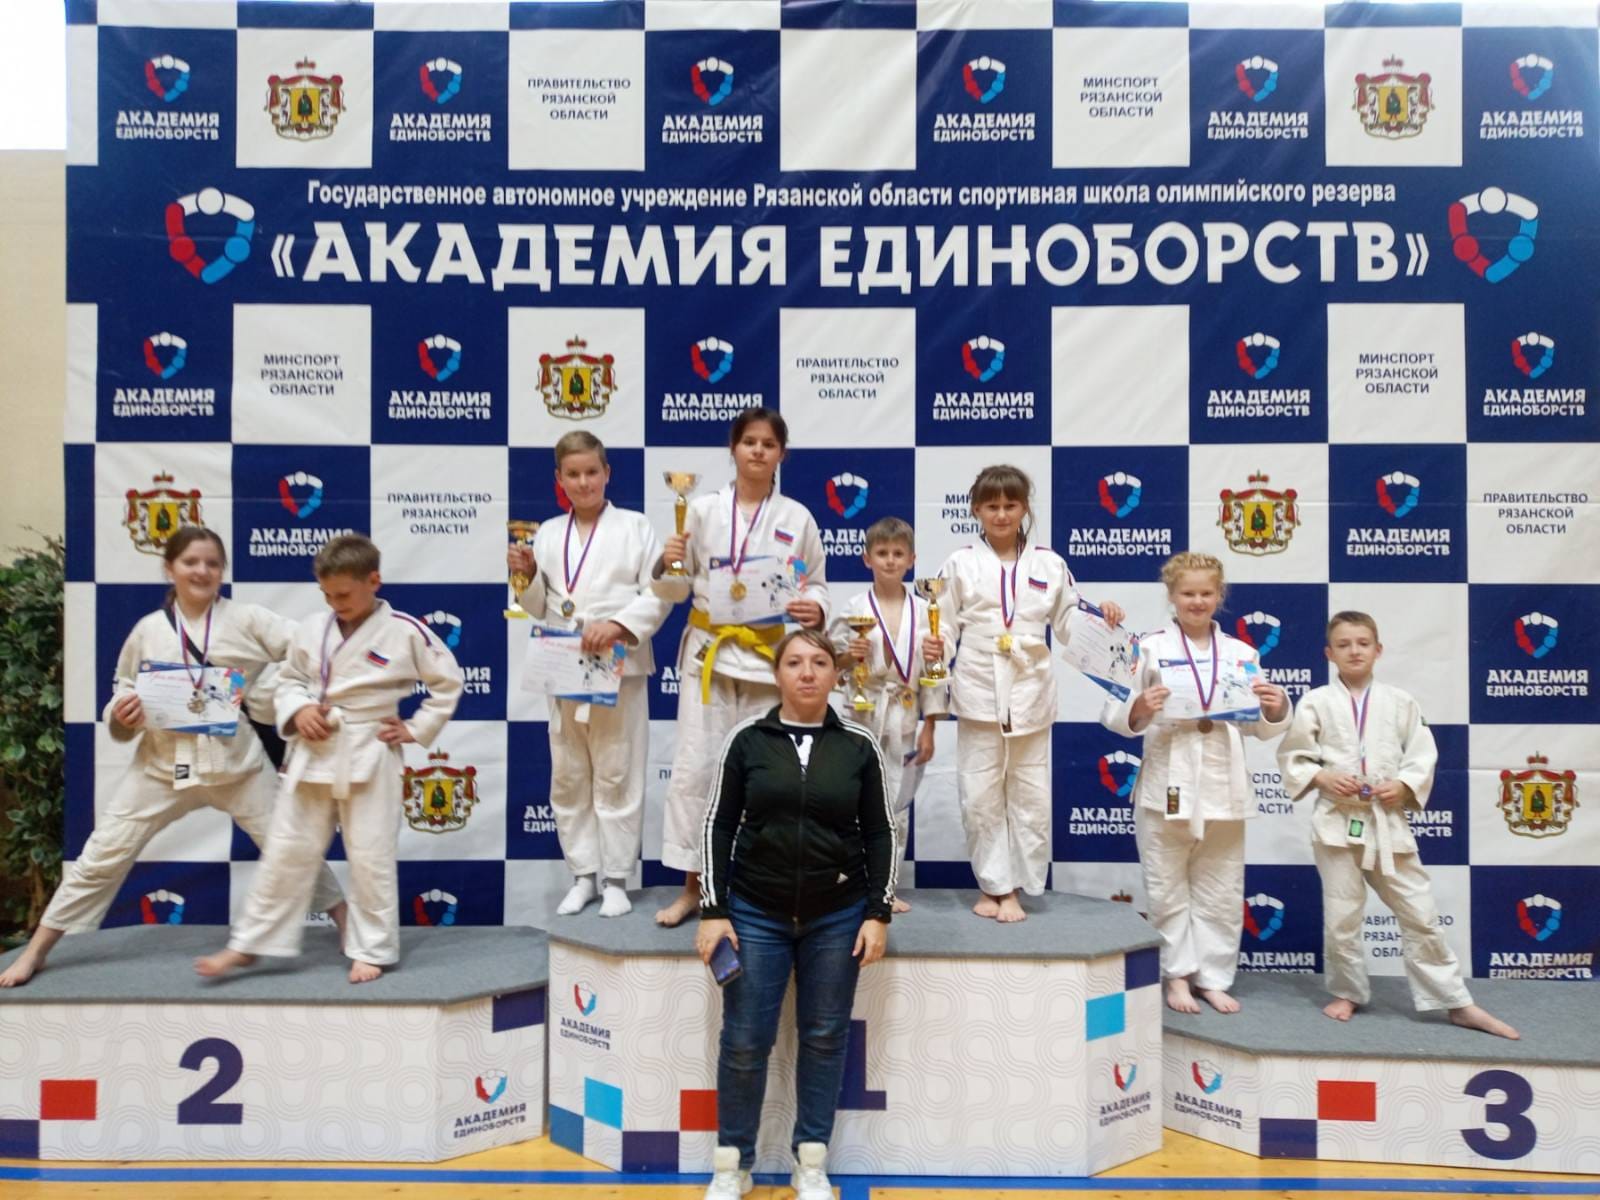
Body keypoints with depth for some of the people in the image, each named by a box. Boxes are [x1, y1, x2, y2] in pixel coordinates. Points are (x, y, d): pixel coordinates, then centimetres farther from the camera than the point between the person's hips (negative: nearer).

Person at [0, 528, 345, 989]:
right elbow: (122, 697, 9)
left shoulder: (247, 618, -5)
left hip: (237, 760, -1)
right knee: (103, 855, 5)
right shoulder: (148, 630, 1)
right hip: (163, 763, 2)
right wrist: (121, 717, -13)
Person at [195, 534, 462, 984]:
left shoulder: (406, 631, -8)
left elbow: (449, 681, 0)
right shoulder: (313, 631, 3)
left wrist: (416, 729, -3)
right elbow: (289, 680, 14)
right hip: (312, 755, 4)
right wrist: (297, 711, -7)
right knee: (286, 852, 10)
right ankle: (247, 944, 21)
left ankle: (372, 950, 18)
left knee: (371, 858, 4)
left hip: (368, 756, -3)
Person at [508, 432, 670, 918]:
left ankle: (616, 878, 12)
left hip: (618, 669, -4)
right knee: (568, 778, 9)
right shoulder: (548, 533, 12)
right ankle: (582, 875, 21)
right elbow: (541, 608, 15)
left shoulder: (634, 526, 0)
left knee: (616, 777, 0)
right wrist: (527, 575, -4)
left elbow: (659, 595, -6)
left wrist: (618, 624, -20)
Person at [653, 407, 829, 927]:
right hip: (709, 649, 1)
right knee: (694, 766, -1)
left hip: (769, 655, 0)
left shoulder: (797, 517, 2)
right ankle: (693, 885, 11)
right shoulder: (703, 509, 3)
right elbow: (679, 588, 7)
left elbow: (817, 584, 7)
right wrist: (667, 564, -15)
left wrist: (815, 611, -15)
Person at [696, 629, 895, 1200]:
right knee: (744, 1041, 4)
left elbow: (880, 834, 2)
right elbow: (719, 826, -1)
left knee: (825, 1036, 10)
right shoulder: (747, 739, -4)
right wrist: (713, 911, -6)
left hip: (838, 916, 1)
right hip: (755, 913, -1)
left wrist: (878, 914, -3)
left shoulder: (859, 745, -2)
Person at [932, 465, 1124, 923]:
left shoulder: (1048, 564, 6)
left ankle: (1013, 889, 17)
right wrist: (935, 649, -18)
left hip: (1030, 692, 1)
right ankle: (993, 885, 18)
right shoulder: (961, 564, 2)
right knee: (980, 795, 3)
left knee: (1031, 795, 5)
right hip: (979, 692, -1)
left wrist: (1101, 616, -7)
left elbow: (1068, 623, 11)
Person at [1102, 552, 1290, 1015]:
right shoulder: (1151, 648, -1)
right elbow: (1114, 715, -3)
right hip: (1167, 786, -3)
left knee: (1221, 892, 11)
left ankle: (1213, 977, 25)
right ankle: (1178, 975, 21)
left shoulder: (1241, 654, 8)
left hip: (1223, 789, 3)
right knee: (1168, 889, 6)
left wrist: (1276, 709, -9)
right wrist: (1140, 708, -23)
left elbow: (1259, 726, 11)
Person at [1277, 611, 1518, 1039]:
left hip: (1388, 821, 1)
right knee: (1341, 917, 7)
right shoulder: (1317, 702, -2)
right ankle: (1347, 992, 28)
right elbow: (1291, 755, 1)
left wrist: (1404, 786, -10)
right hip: (1337, 820, -1)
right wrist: (1322, 778, -14)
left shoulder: (1399, 702, 3)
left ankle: (1459, 1004, 18)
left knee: (1420, 914, 6)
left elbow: (1423, 755, 6)